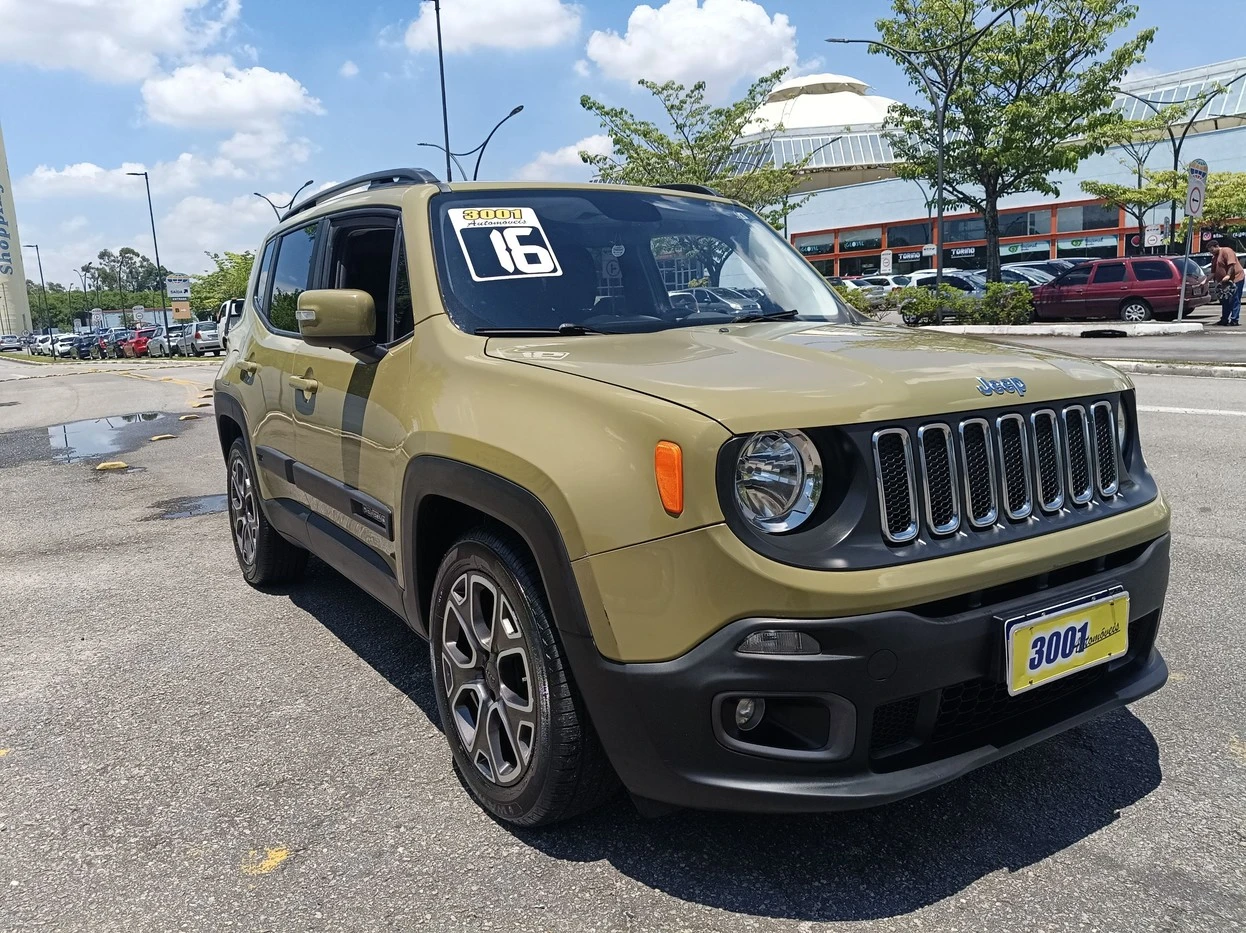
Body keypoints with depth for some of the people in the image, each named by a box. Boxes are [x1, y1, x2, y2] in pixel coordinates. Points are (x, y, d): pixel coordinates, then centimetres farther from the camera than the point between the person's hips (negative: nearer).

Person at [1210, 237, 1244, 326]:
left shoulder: (1226, 251, -10)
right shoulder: (1214, 257, 18)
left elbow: (1232, 264, -20)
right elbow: (1213, 272, 21)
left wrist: (1228, 275, -29)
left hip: (1236, 279, -10)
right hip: (1225, 282, 10)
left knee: (1235, 300, -8)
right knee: (1225, 301, 14)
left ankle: (1234, 320, -10)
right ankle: (1224, 320, 22)